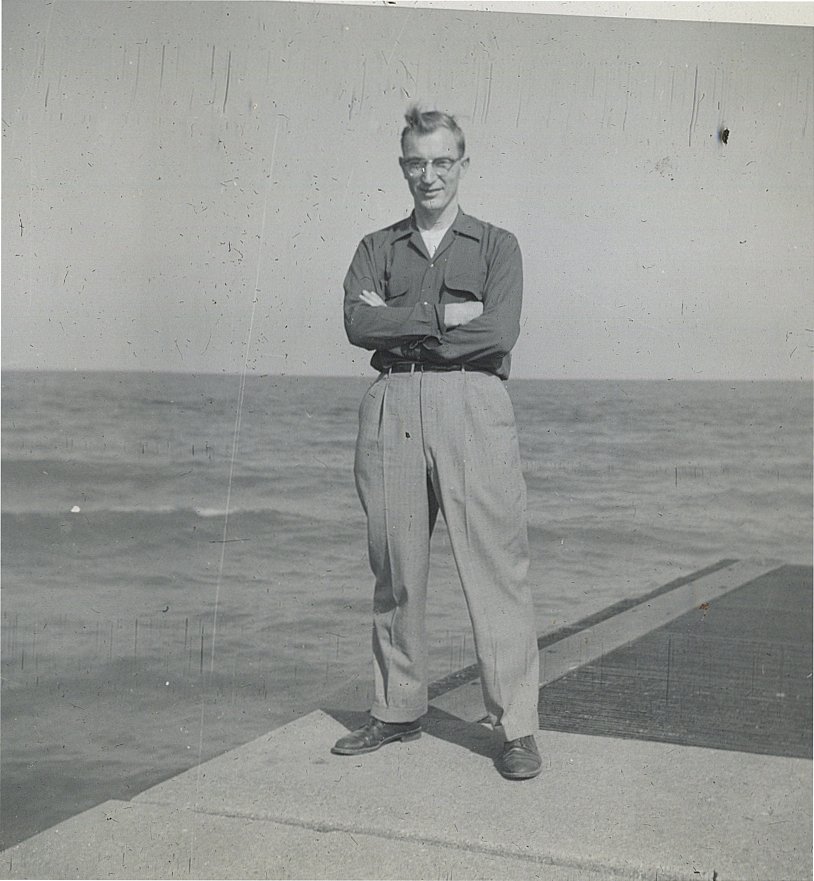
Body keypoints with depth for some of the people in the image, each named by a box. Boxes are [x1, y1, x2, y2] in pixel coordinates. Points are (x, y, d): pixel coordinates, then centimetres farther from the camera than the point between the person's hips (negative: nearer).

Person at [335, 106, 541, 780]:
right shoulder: (377, 249, 18)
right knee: (396, 570, 7)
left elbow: (499, 333, -6)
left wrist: (401, 327, -5)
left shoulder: (497, 246, 11)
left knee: (496, 567, -5)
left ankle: (517, 727, 1)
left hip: (473, 404, -2)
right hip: (391, 409, 3)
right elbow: (358, 323, -1)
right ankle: (398, 711, 20)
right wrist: (441, 314, -9)